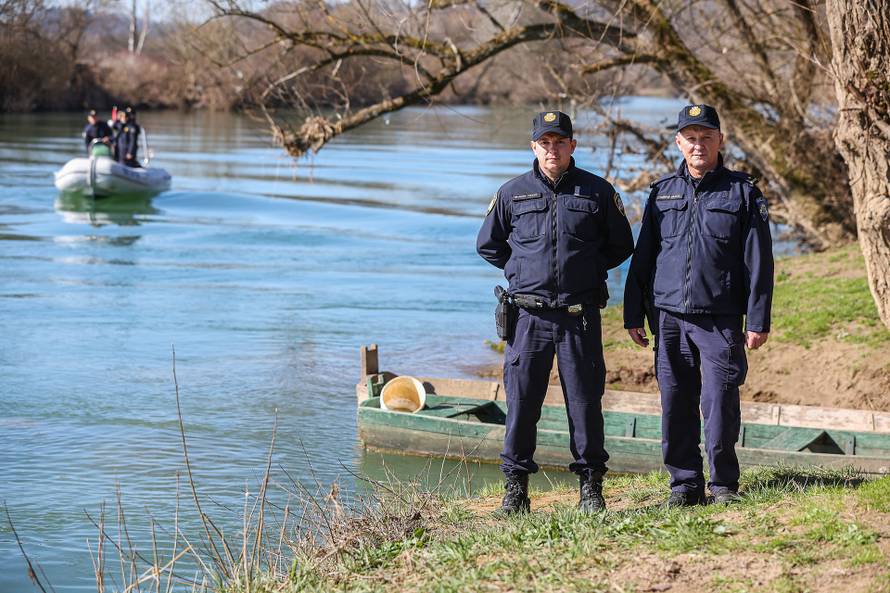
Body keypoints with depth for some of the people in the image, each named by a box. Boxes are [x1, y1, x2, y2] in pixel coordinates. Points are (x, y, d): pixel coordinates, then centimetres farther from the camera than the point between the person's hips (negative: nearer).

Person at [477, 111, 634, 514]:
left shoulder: (598, 192, 5)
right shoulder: (513, 194, 7)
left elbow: (621, 246, 15)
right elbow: (488, 245, 19)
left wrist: (588, 269, 9)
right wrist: (520, 270, 12)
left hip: (580, 316, -1)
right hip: (529, 315, 1)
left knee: (585, 400, 2)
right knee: (521, 401, 1)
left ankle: (590, 485, 12)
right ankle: (515, 487, 9)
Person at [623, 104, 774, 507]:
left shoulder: (742, 192, 4)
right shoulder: (662, 193, 12)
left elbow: (759, 262, 2)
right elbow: (642, 258, 16)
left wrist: (758, 321, -3)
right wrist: (633, 314, 11)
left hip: (721, 319, -3)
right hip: (669, 316, 3)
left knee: (720, 404, -6)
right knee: (676, 405, 4)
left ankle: (724, 485, 7)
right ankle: (685, 485, 14)